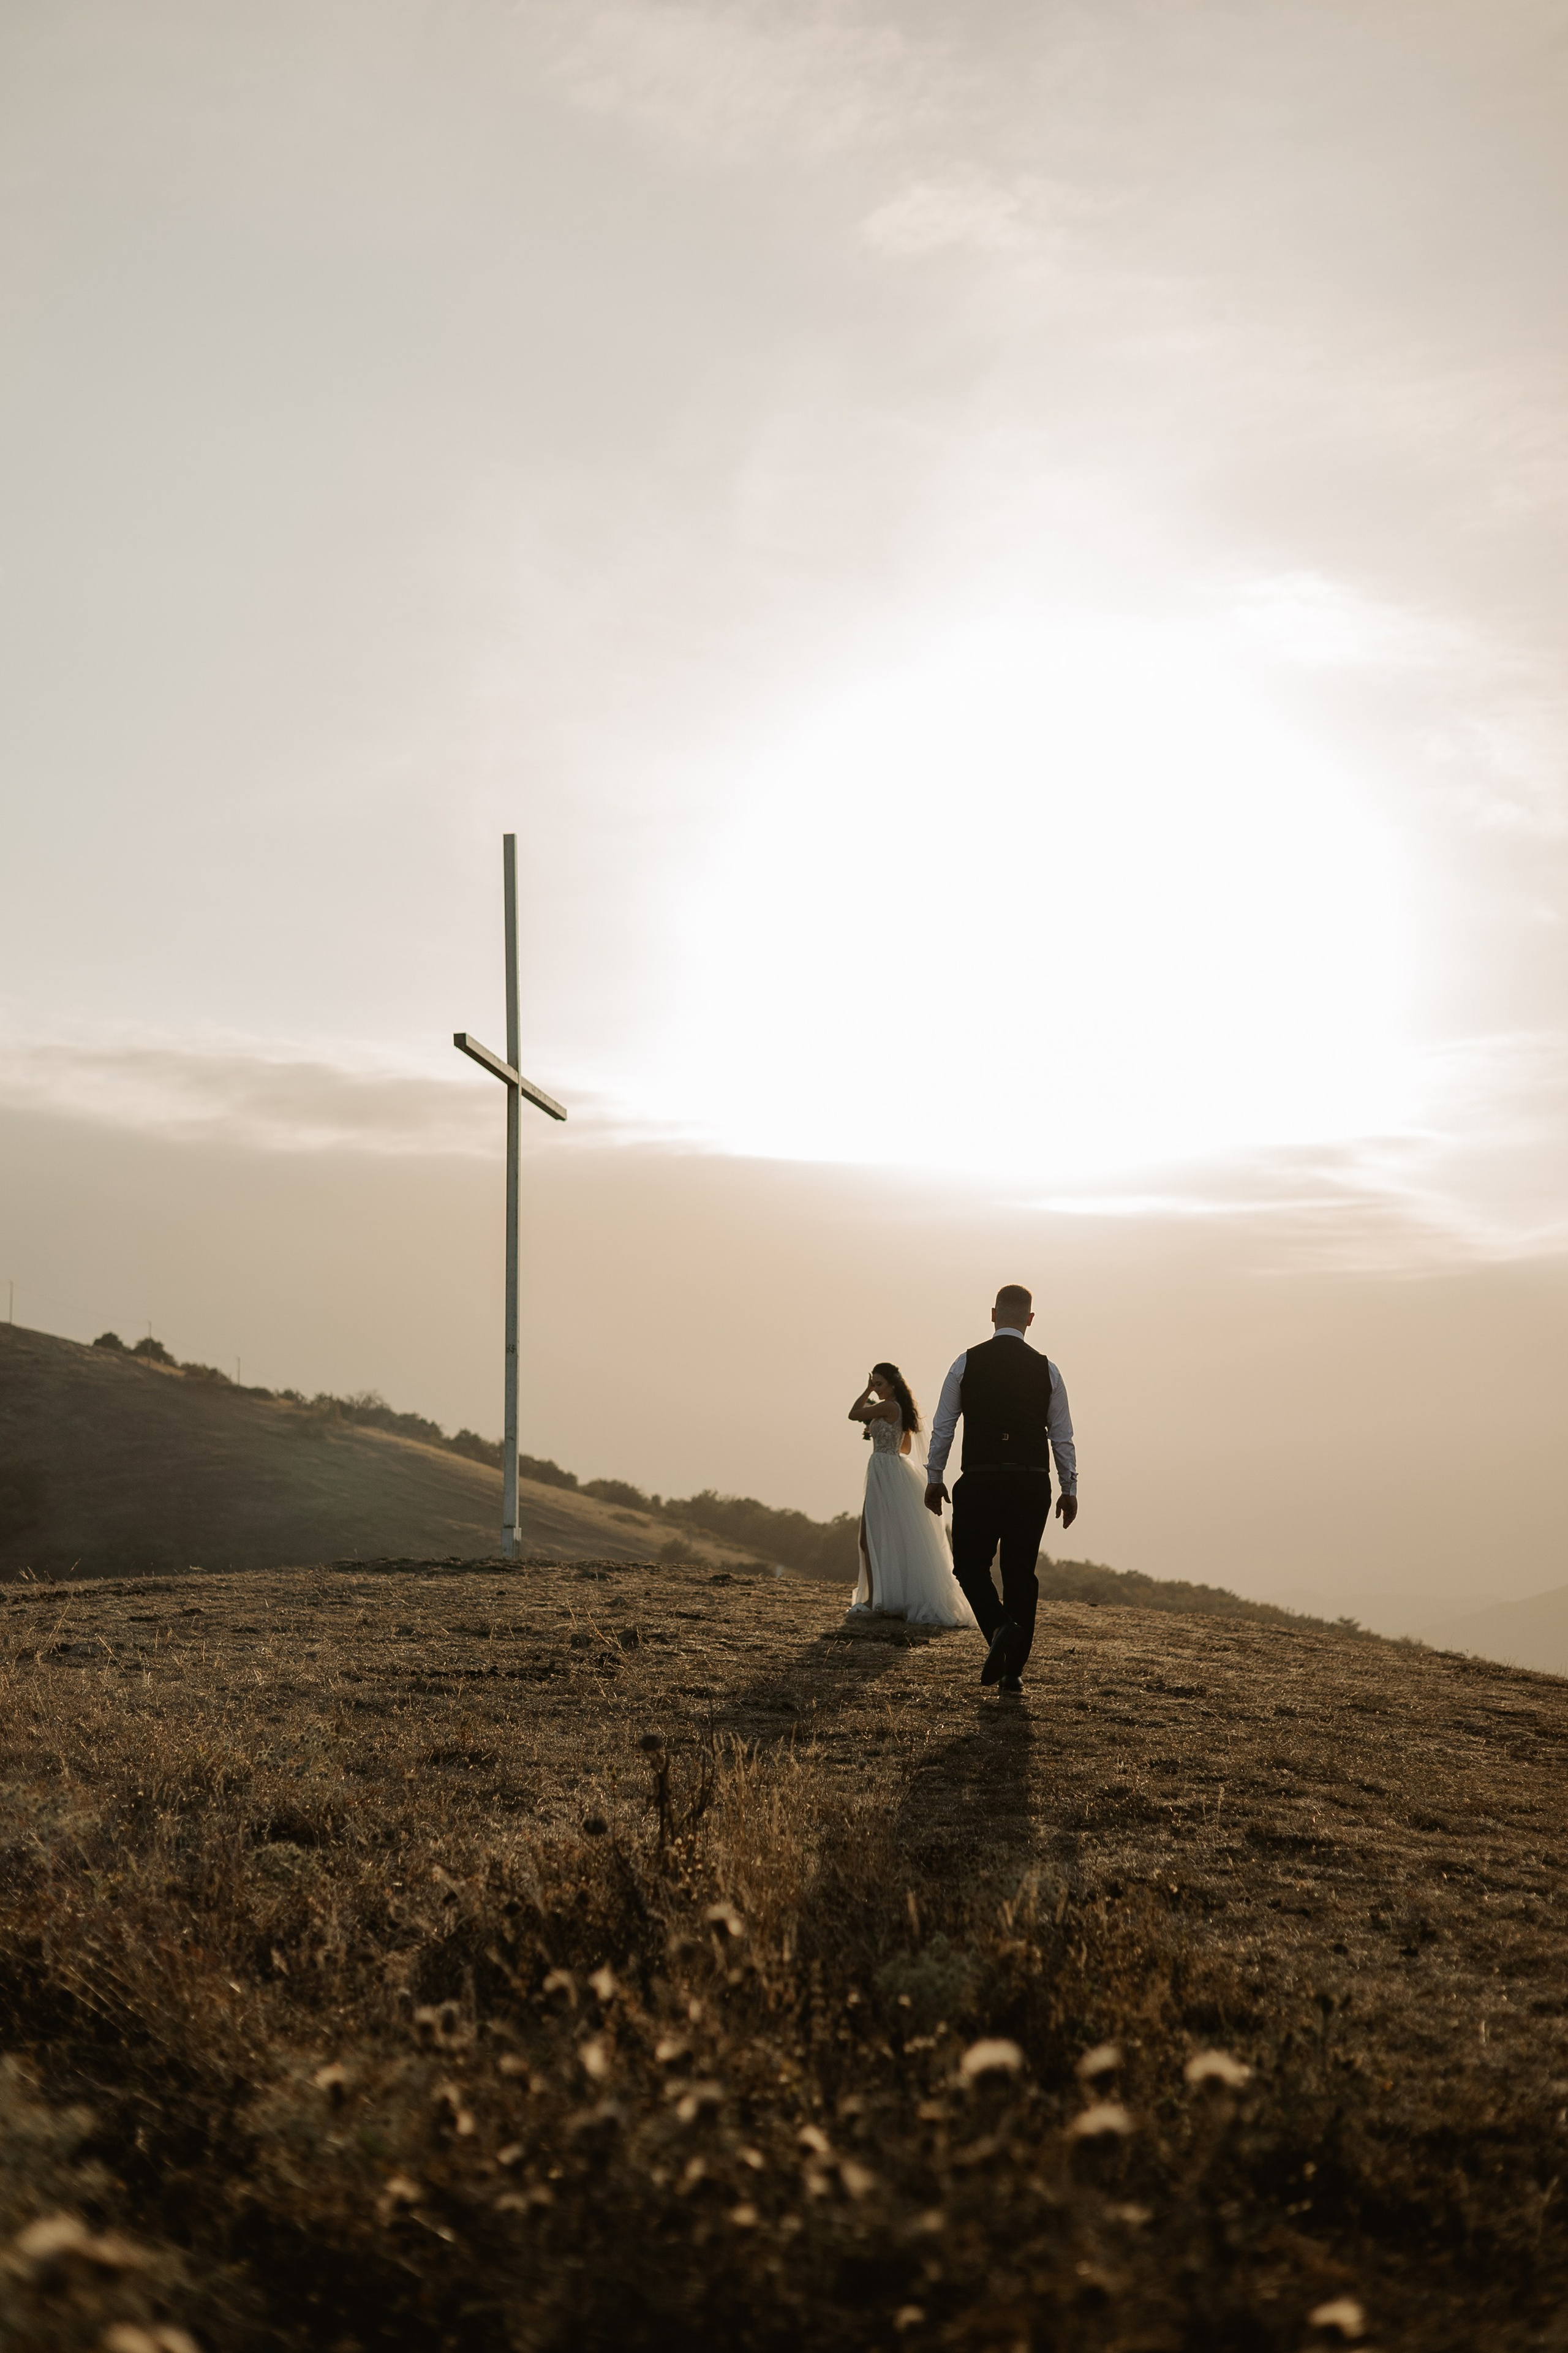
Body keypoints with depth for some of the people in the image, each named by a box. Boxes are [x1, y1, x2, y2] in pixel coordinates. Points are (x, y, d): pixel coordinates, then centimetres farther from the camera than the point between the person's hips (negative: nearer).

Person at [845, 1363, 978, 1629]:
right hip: (894, 1473, 10)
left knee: (871, 1539, -7)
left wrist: (867, 1391, 2)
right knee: (891, 1540, 13)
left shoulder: (887, 1407, -14)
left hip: (884, 1474, -10)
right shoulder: (901, 1409, 14)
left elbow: (853, 1414, -8)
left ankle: (873, 1600, -7)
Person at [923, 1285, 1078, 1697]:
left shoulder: (967, 1362, 0)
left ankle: (999, 1625, -16)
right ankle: (1013, 1674, 9)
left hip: (979, 1481, -2)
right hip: (1032, 1483, 2)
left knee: (970, 1562, 12)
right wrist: (1069, 1489, 15)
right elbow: (1062, 1436, 7)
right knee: (1021, 1572, 8)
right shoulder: (1046, 1369, 3)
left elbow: (943, 1426, 3)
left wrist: (934, 1478, 12)